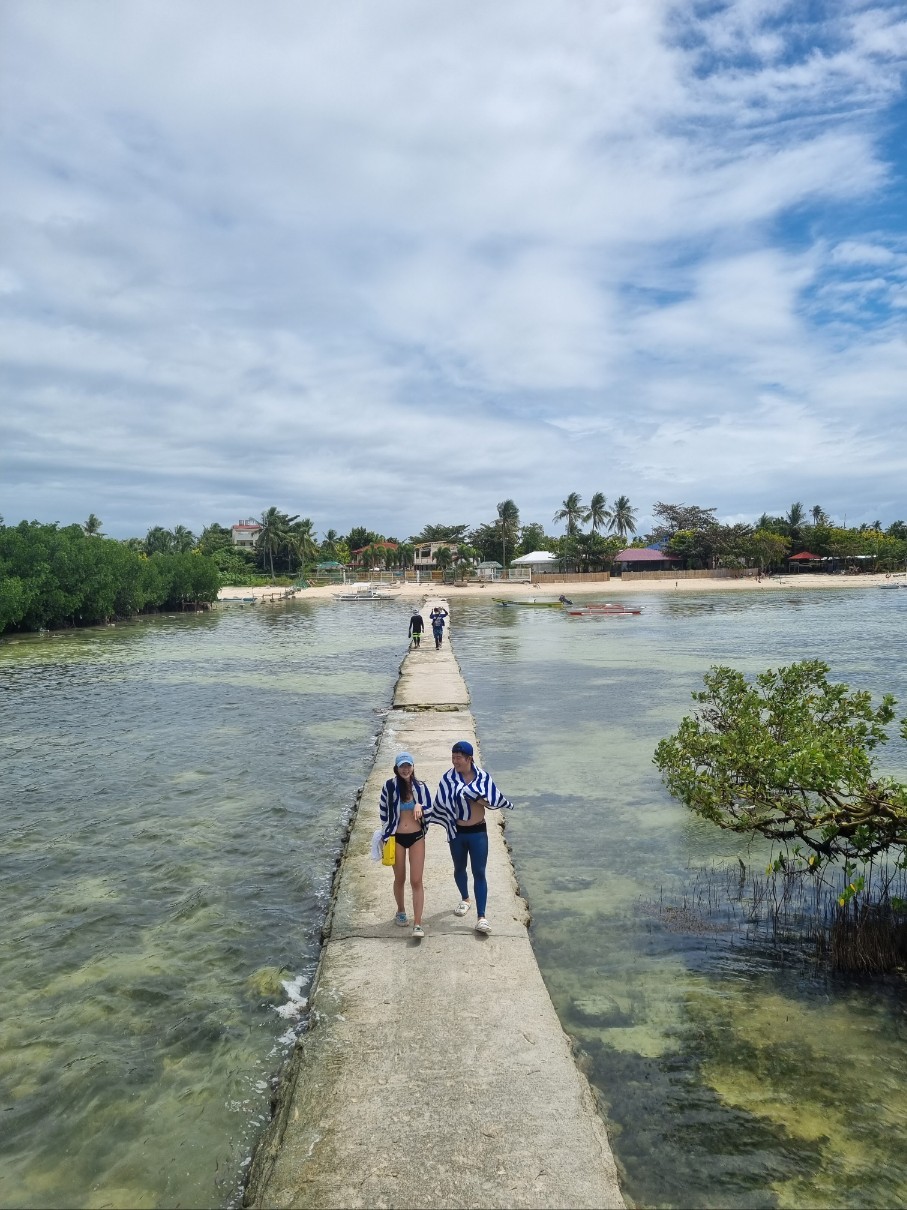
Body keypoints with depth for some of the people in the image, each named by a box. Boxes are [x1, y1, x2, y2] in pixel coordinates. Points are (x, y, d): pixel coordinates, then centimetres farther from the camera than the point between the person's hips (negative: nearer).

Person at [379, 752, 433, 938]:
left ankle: (417, 924, -4)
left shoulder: (421, 787, -4)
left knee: (416, 881, -5)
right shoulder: (389, 786, -8)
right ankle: (401, 911, 38)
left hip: (417, 837, 0)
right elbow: (383, 811, 2)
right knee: (399, 879, 14)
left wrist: (420, 806, -19)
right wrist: (386, 835, 6)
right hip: (396, 838, 0)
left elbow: (429, 812, 3)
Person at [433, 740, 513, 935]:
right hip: (457, 832, 1)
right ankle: (465, 899, 46)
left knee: (479, 873, -2)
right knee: (459, 869, 19)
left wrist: (478, 799, -23)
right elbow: (442, 804, -5)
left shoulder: (482, 776, -9)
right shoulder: (449, 778, -10)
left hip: (478, 832, -1)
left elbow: (492, 801, -7)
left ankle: (481, 917, 1)